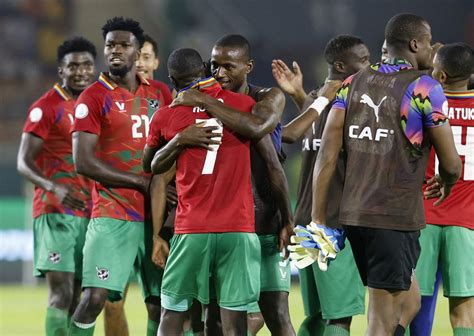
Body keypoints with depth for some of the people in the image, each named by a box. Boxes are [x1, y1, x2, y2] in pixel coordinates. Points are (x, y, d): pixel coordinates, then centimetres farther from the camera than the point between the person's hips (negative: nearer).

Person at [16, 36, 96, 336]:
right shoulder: (47, 107, -6)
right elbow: (24, 162, -11)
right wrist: (53, 188, -28)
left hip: (90, 213, 7)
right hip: (56, 212, -7)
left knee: (79, 296, 7)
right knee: (61, 293, -14)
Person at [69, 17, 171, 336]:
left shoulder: (160, 93, 11)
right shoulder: (94, 97, -4)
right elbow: (83, 162, -12)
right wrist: (142, 183, -13)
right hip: (113, 216, -5)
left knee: (160, 303, 5)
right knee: (94, 298, -14)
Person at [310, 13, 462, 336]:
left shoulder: (354, 83, 9)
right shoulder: (424, 88, -8)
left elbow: (327, 155, 3)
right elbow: (451, 164, -6)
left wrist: (318, 220, 4)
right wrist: (447, 182, 18)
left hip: (353, 213, 7)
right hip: (397, 218, -7)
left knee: (409, 300, 22)